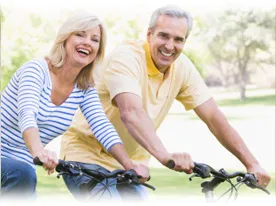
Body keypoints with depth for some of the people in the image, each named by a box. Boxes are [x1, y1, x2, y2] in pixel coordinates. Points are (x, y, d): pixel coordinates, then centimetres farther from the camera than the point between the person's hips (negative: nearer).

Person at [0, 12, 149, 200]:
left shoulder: (85, 89, 3)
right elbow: (27, 115, -33)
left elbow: (103, 128, -10)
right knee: (22, 173, -36)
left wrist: (131, 166, -27)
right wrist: (39, 151, -54)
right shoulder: (37, 70, -15)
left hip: (21, 163, 7)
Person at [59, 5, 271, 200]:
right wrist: (165, 155, -57)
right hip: (87, 154, -7)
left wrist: (252, 164, -13)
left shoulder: (182, 67, -6)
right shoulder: (125, 58, -25)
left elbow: (213, 117, -5)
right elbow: (131, 112, -42)